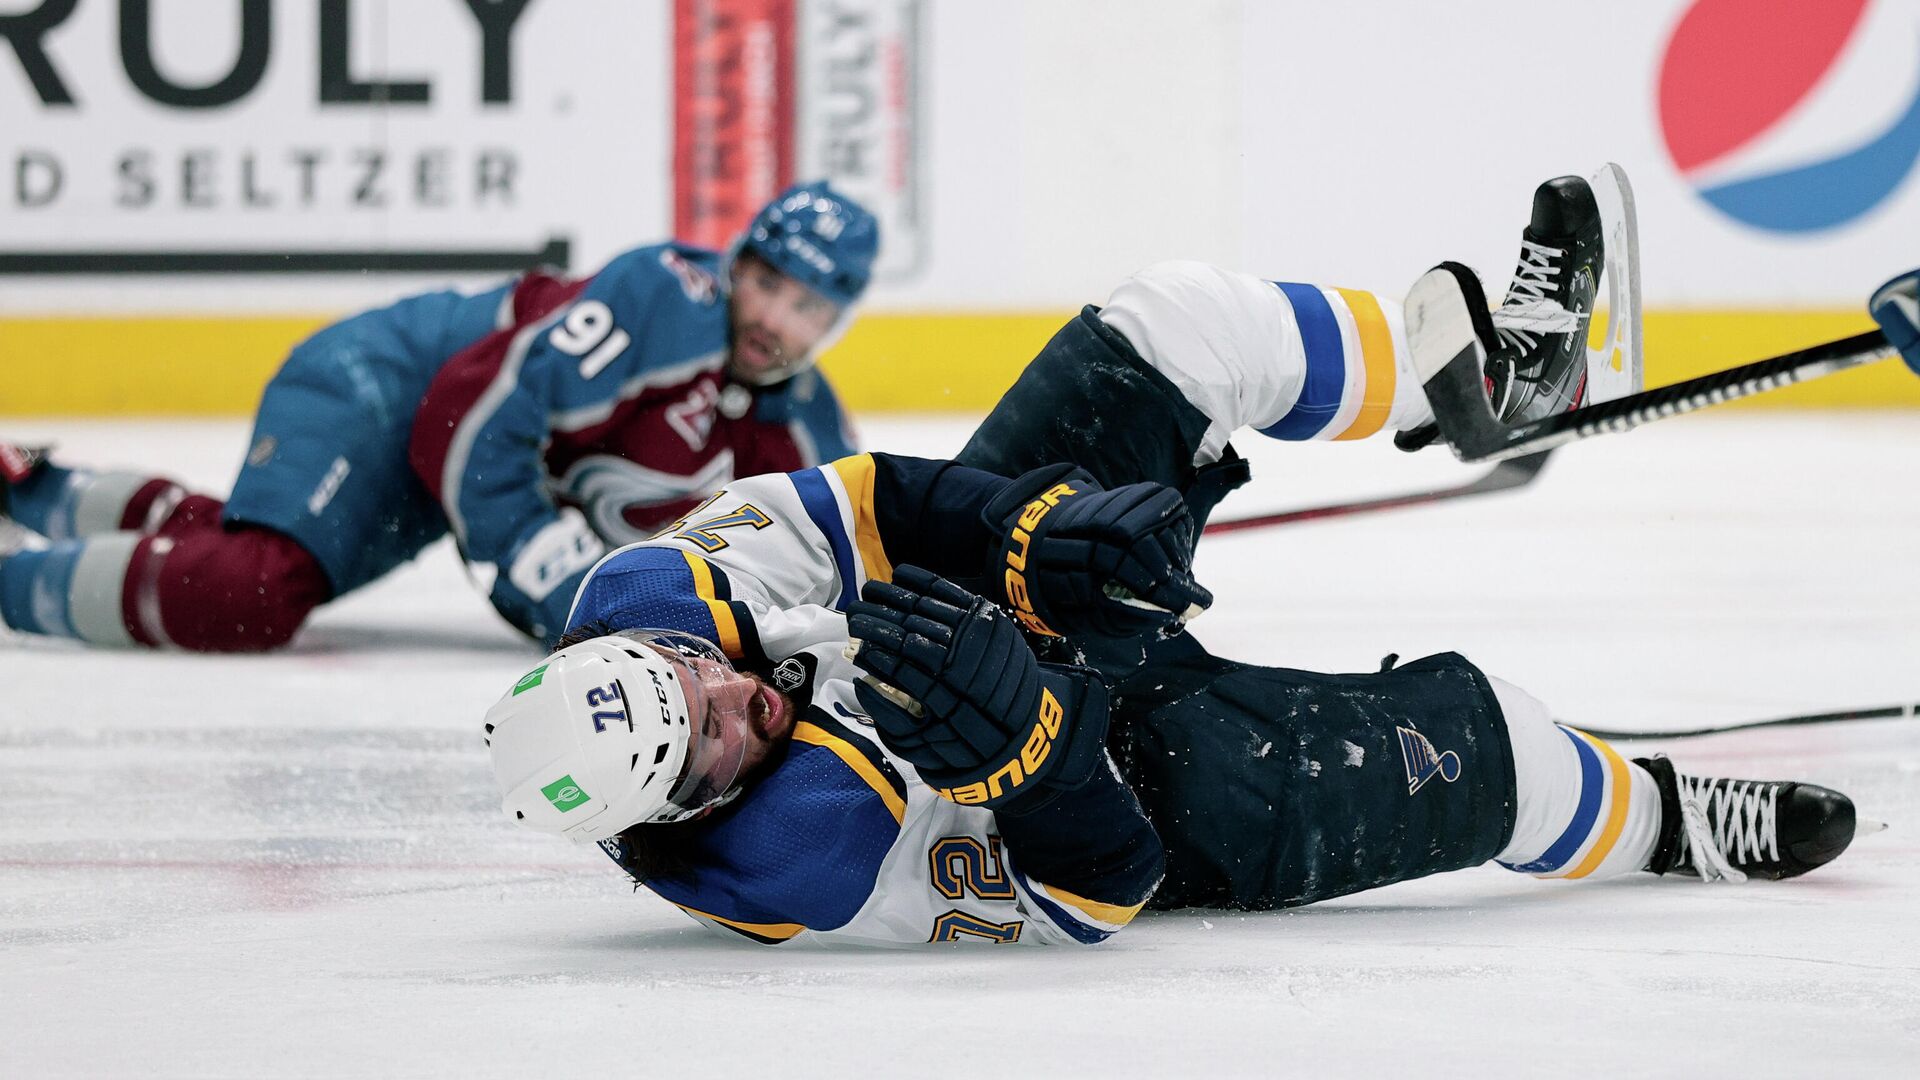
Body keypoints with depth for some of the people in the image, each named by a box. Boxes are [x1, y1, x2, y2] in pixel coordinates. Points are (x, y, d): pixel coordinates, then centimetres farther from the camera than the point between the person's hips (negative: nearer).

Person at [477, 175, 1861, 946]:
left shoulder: (633, 605, -26)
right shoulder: (800, 862, -40)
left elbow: (859, 503, -13)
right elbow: (1098, 889, -31)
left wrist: (1034, 531, -25)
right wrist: (1006, 733, -47)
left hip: (1021, 600, 6)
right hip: (1139, 764, -6)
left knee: (1178, 327, -8)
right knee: (1469, 743, -8)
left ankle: (1479, 365, 23)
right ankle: (1654, 818, 30)